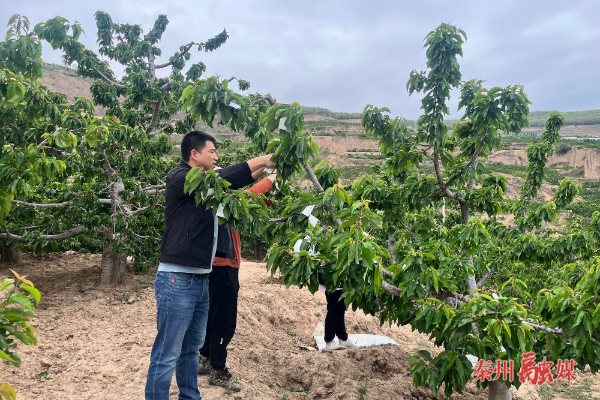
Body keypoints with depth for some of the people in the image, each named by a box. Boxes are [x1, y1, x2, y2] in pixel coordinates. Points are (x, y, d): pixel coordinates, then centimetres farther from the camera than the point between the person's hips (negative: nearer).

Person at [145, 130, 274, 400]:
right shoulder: (180, 178, -11)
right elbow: (222, 178, -22)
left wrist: (267, 169, 12)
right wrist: (261, 160, -16)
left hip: (201, 280, 9)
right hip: (178, 280, -9)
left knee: (192, 348, 18)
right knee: (167, 355, -2)